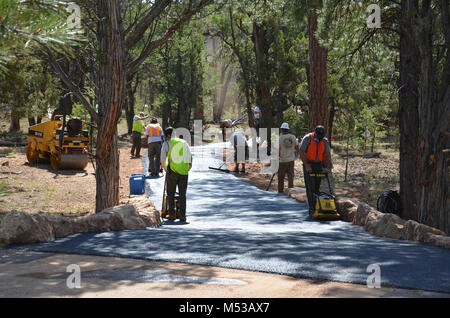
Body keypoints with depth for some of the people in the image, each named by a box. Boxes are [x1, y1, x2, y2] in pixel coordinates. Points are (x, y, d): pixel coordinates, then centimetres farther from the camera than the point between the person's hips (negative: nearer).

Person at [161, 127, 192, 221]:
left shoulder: (167, 143, 3)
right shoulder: (184, 143, 12)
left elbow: (163, 159, 0)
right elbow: (190, 159, 11)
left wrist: (166, 170, 14)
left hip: (172, 171, -2)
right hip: (184, 172, 3)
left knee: (170, 193, 9)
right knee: (182, 194, 7)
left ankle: (172, 214, 8)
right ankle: (182, 215, 3)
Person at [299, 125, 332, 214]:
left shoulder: (325, 141, 2)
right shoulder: (307, 139, -9)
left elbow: (328, 155, 0)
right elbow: (301, 153, -12)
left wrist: (327, 167, -11)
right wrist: (306, 165, -18)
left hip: (319, 166, 4)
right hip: (308, 165, -4)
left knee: (317, 187, 6)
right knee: (310, 187, -10)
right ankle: (311, 208, -14)